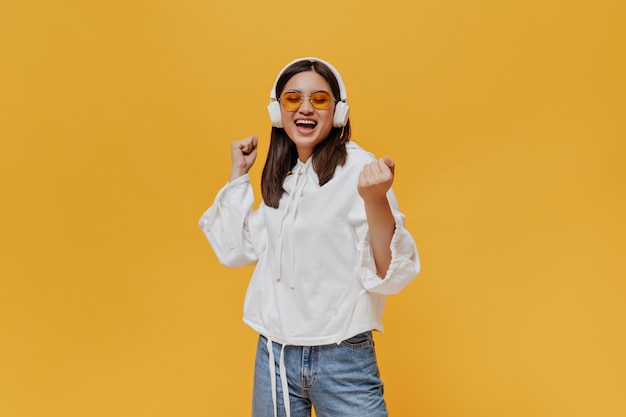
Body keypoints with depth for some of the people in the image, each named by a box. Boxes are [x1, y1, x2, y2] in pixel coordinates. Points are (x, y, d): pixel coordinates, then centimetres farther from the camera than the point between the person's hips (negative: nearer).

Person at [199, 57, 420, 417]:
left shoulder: (359, 168, -13)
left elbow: (392, 274, -17)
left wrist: (375, 200, -33)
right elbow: (237, 250, 9)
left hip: (343, 359, -5)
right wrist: (239, 174, 7)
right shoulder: (281, 176, 5)